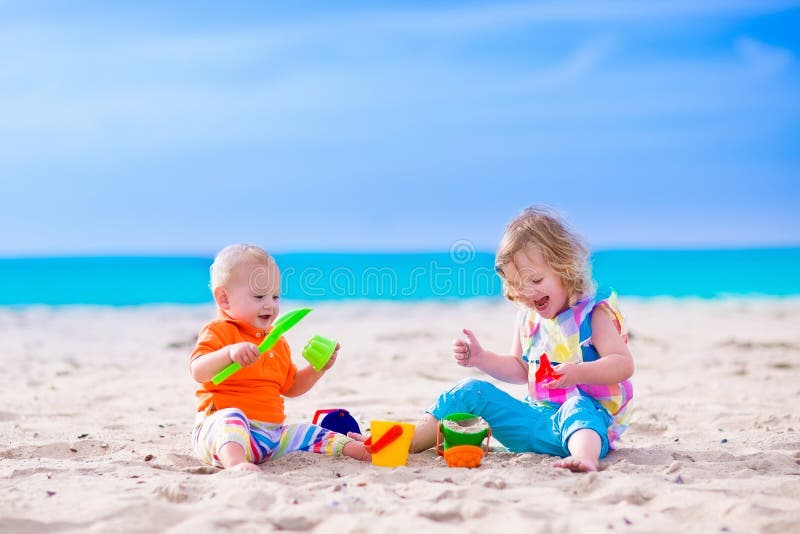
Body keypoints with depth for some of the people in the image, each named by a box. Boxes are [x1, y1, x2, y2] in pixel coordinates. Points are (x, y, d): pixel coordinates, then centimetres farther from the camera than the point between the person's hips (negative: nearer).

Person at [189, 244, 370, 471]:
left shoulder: (276, 341, 22)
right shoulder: (217, 332, -4)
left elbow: (290, 387, 31)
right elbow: (198, 371, -22)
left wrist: (318, 368, 15)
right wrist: (228, 353, -39)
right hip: (223, 426, -9)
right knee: (231, 417, -39)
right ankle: (234, 460, -63)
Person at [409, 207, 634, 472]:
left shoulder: (593, 313, -8)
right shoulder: (528, 318, 12)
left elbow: (624, 364, -19)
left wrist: (578, 373, -36)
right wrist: (480, 358, 7)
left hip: (589, 415, -6)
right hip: (534, 417, 6)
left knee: (576, 408, -40)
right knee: (472, 390, -3)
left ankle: (585, 456, -70)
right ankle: (406, 443, -6)